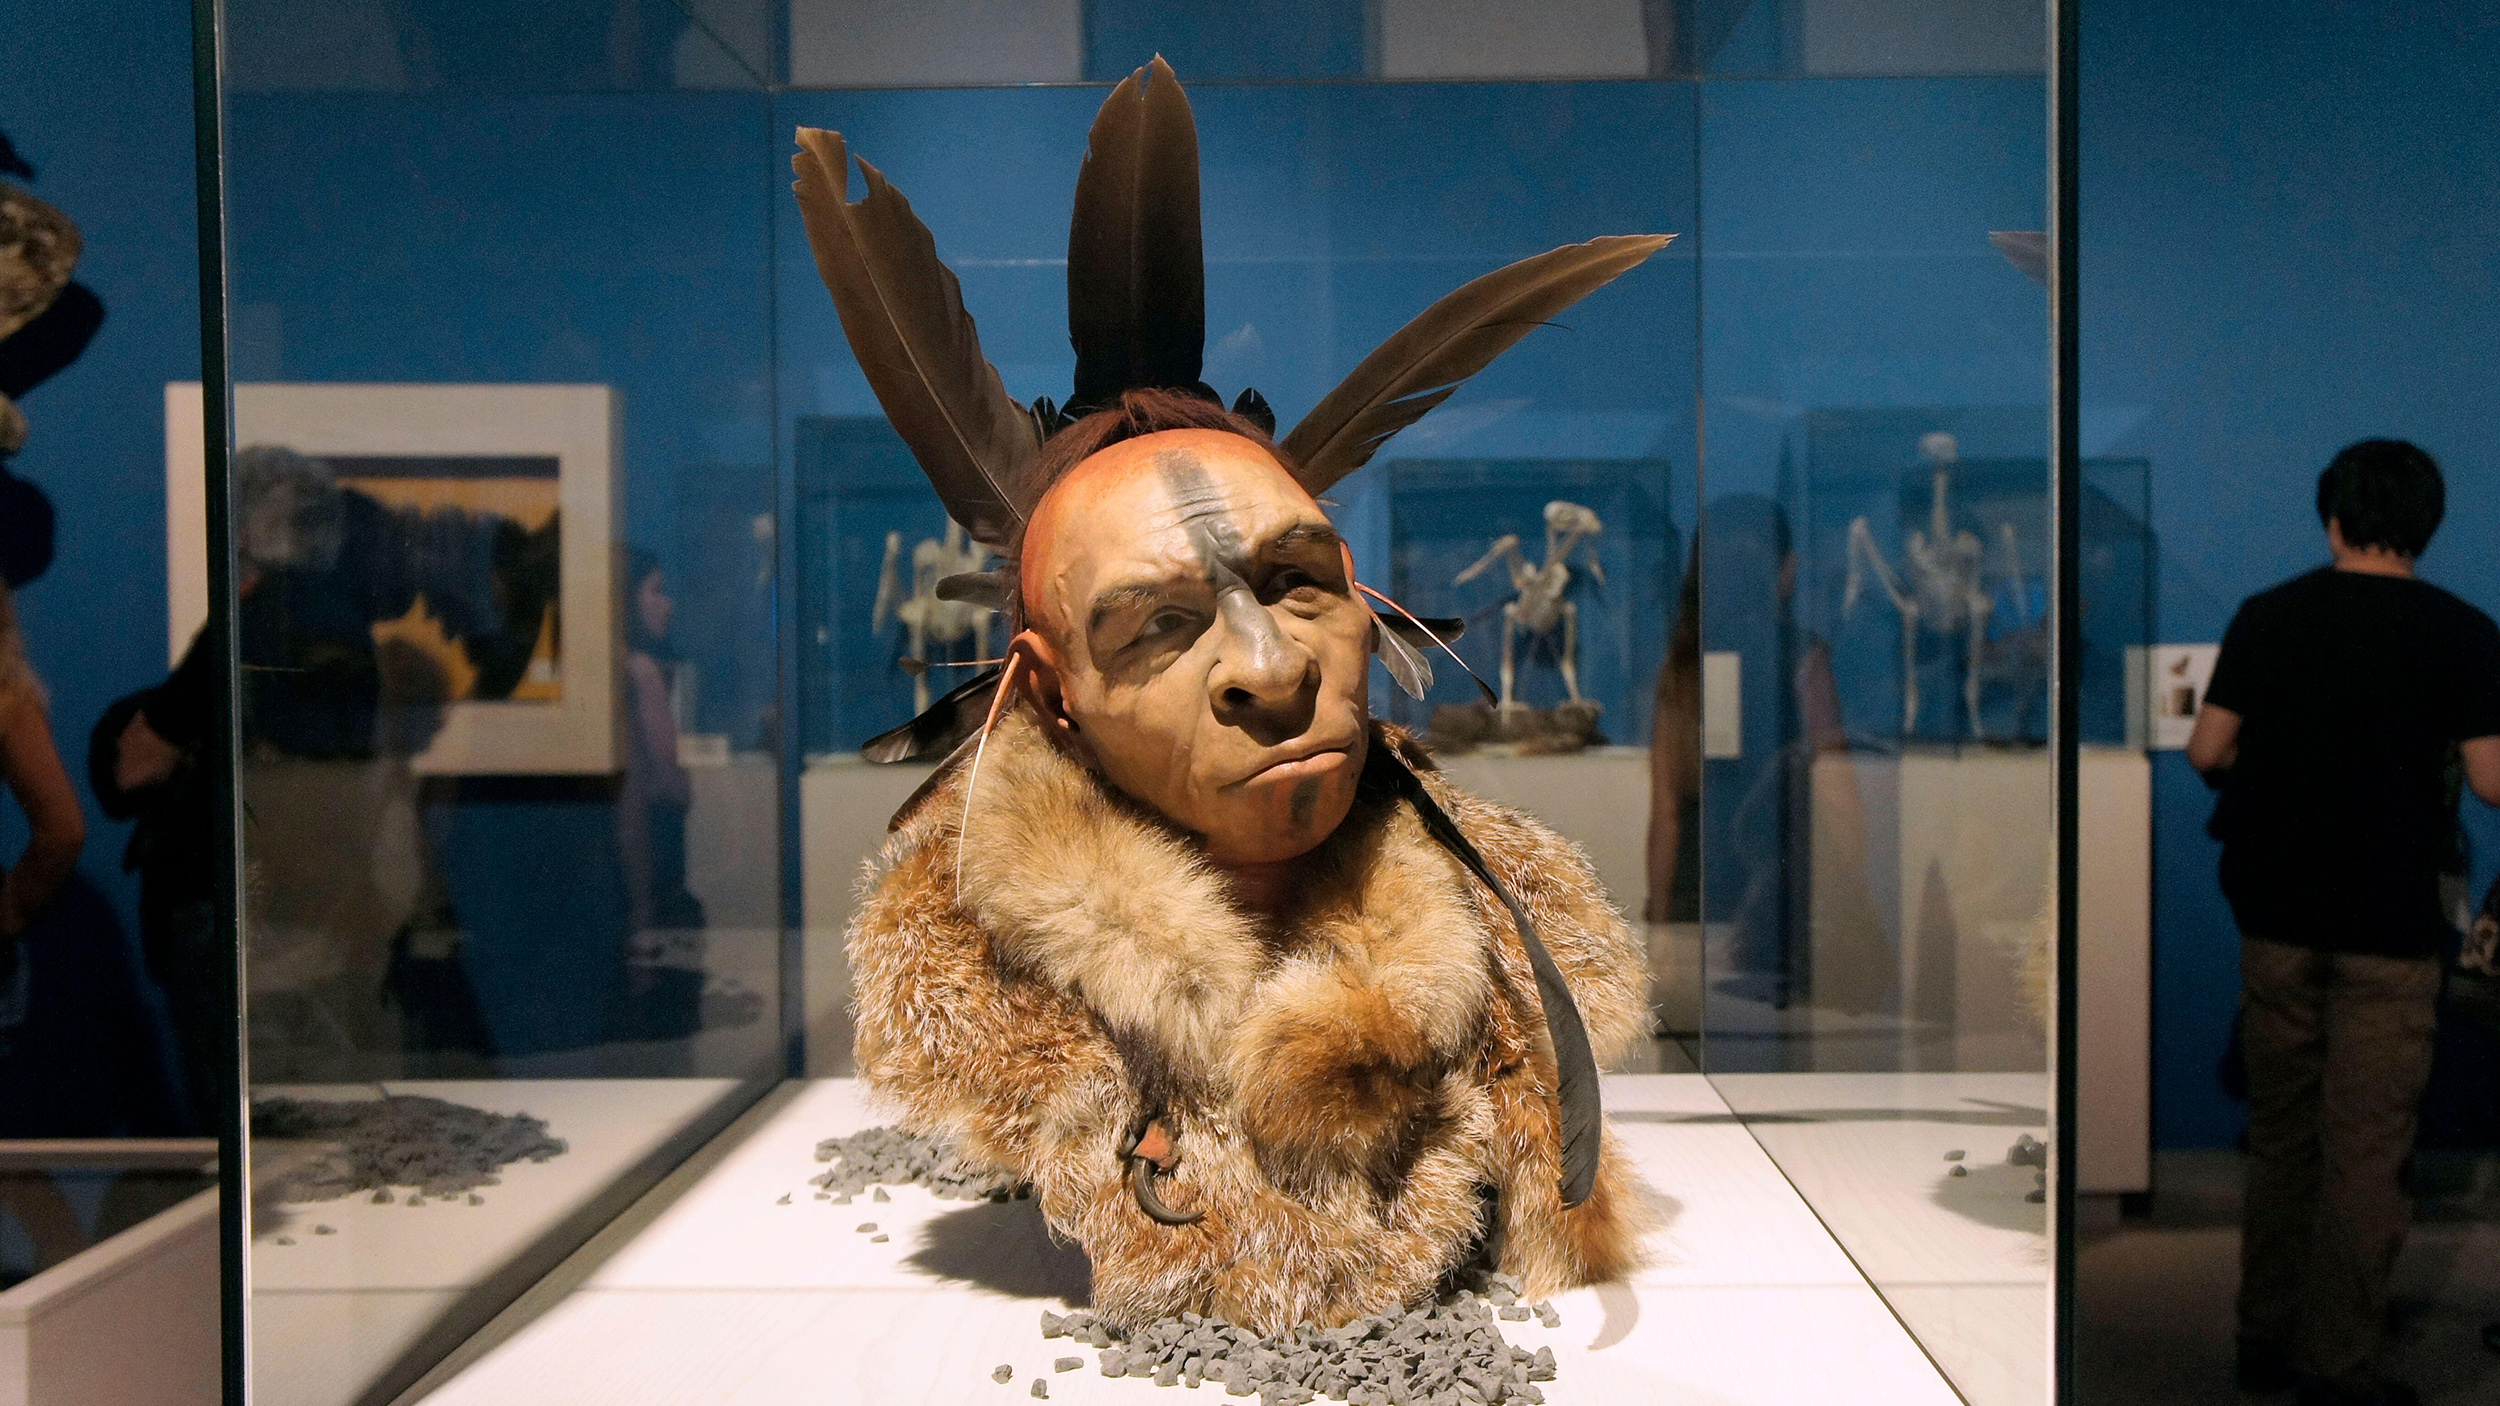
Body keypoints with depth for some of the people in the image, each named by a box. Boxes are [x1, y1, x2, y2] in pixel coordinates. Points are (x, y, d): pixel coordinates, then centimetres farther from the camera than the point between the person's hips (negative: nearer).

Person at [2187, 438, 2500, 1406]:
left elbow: (2206, 753, 0)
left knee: (2280, 1132, 15)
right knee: (2365, 1149, 4)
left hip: (2276, 915, 3)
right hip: (2388, 926, -2)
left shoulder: (2266, 617, -1)